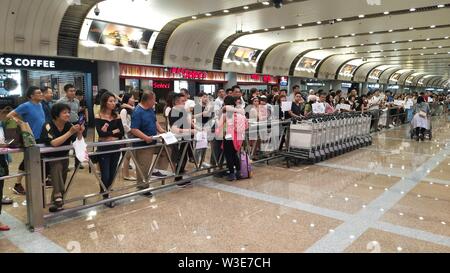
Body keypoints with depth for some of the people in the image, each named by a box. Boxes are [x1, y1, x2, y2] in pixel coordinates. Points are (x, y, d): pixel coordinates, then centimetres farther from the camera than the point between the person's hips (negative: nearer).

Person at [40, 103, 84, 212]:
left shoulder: (69, 125, -8)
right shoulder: (48, 126, -21)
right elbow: (53, 143, -36)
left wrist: (80, 133, -33)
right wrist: (70, 132, -40)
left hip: (64, 156, 5)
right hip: (48, 157, -5)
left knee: (62, 180, 3)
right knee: (57, 166, -34)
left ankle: (56, 203, 21)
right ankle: (58, 194, -33)